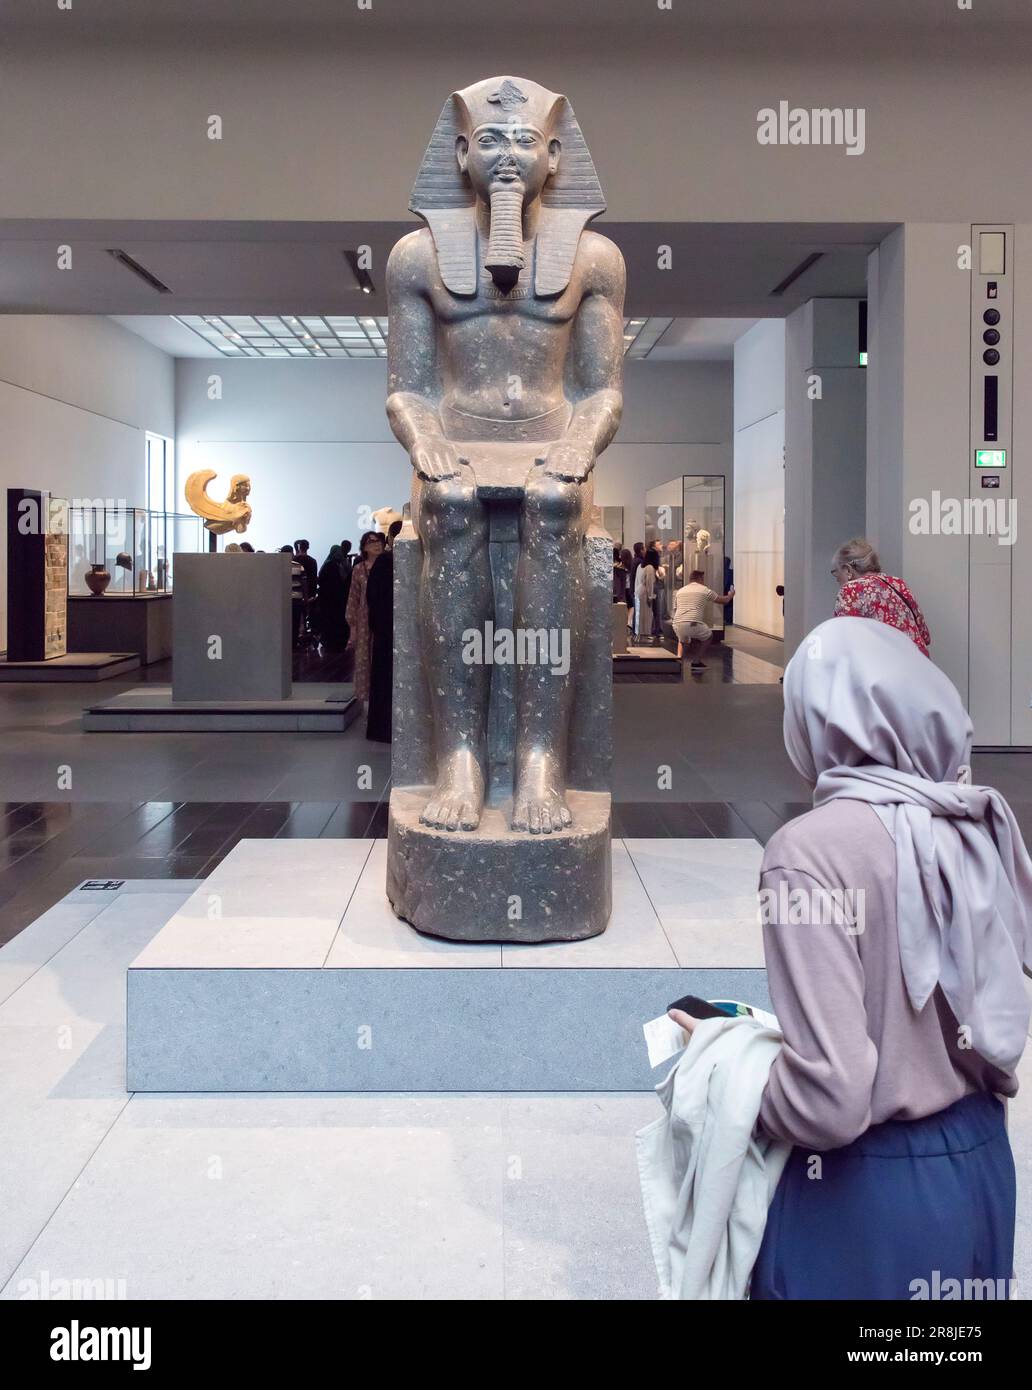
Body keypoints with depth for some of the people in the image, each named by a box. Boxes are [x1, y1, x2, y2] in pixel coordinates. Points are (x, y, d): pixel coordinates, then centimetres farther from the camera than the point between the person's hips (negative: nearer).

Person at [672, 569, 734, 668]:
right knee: (708, 635, 28)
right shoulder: (705, 590, 10)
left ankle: (679, 656, 10)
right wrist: (730, 595, 45)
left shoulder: (679, 591, 21)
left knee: (682, 638, 38)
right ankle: (696, 662, 16)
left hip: (678, 626, 4)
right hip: (694, 625, -4)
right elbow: (724, 600, 21)